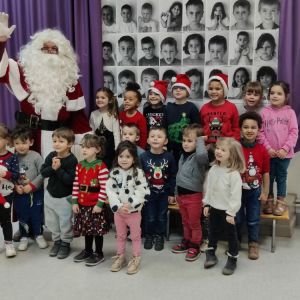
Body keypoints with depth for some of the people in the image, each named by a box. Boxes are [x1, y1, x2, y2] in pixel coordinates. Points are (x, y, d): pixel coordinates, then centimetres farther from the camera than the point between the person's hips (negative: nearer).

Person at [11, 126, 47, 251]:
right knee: (22, 216, 15)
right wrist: (15, 186, -15)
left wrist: (31, 186, -19)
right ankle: (24, 237, 31)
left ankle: (38, 235, 31)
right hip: (19, 193, 2)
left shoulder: (36, 156, -15)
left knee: (37, 215, 13)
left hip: (36, 192, -2)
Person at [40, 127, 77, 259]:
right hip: (50, 194, 5)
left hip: (65, 197, -5)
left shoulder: (72, 160, -19)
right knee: (51, 221, 17)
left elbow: (70, 180, -24)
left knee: (65, 222, 6)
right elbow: (43, 173, -7)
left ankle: (65, 244, 26)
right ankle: (56, 241, 36)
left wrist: (59, 169, -28)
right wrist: (52, 168, -23)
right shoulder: (51, 156, -3)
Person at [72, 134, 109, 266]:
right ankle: (87, 251, 35)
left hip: (96, 205, -6)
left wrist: (100, 204, -17)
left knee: (97, 230, 6)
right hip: (82, 204, 6)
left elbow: (104, 187, -17)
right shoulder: (80, 165, 4)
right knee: (86, 229, 19)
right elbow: (76, 184, 6)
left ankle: (99, 254, 21)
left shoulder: (101, 166, -16)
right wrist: (74, 202, 2)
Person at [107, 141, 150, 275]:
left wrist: (130, 204, -22)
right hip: (118, 211, 3)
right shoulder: (114, 172, -3)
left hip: (134, 211, -3)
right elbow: (110, 190, -7)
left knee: (135, 235, 11)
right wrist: (118, 206, -18)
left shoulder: (138, 173, -13)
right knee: (120, 235, 19)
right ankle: (120, 256, 34)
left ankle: (136, 258, 26)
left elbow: (142, 192, -16)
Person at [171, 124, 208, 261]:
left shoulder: (199, 157, -19)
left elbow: (202, 154, -47)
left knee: (194, 223, 8)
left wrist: (200, 140, -29)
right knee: (185, 222, 21)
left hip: (194, 195, -7)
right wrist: (176, 192, 21)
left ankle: (195, 246, 21)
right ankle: (186, 242, 36)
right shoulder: (183, 155, 7)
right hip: (181, 194, 7)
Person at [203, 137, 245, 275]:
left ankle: (232, 260, 24)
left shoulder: (234, 174, -21)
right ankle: (211, 255, 36)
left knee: (231, 235, 9)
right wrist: (206, 204, 7)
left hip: (227, 211, -6)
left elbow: (236, 195, -20)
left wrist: (231, 212, -19)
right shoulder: (213, 169, 0)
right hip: (214, 208, 6)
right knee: (212, 232, 19)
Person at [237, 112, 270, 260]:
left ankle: (253, 244, 29)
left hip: (254, 191, 1)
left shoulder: (262, 150, -8)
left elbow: (266, 173, -1)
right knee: (236, 219, 14)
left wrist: (265, 192, 0)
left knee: (253, 220, 13)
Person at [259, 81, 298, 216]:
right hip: (268, 153, 1)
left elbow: (294, 132, -6)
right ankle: (269, 200, 26)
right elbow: (260, 132, -4)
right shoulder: (264, 112, -2)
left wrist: (285, 148, -15)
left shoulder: (290, 112, -3)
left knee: (281, 177, 11)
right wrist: (268, 148, -13)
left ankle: (281, 202, 23)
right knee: (269, 177, 12)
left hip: (284, 153, 0)